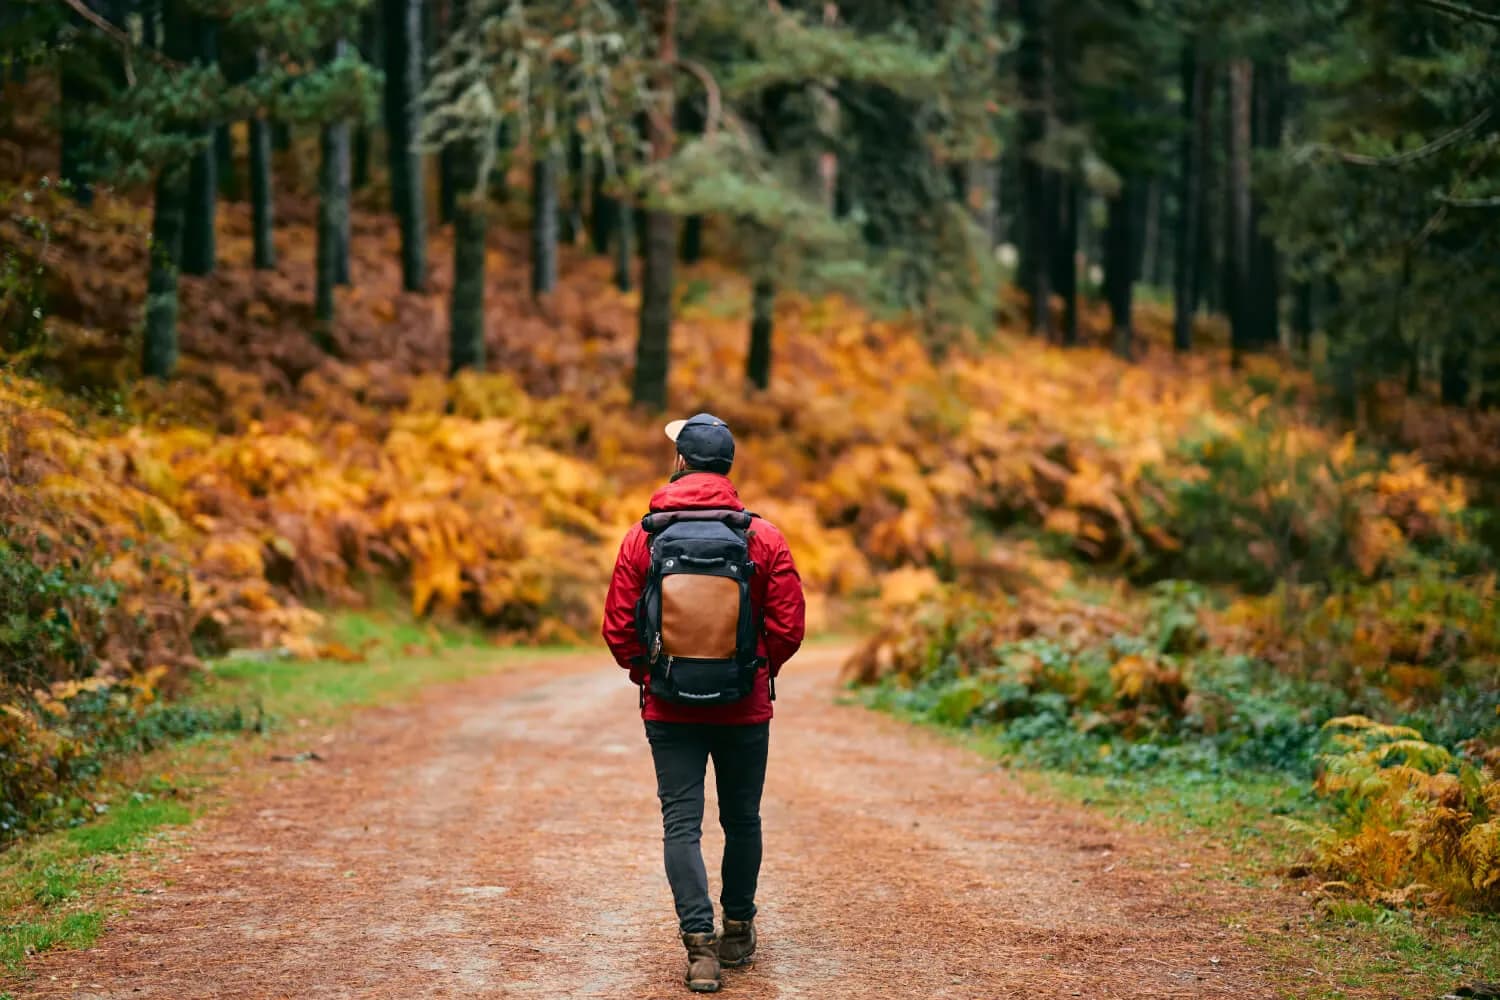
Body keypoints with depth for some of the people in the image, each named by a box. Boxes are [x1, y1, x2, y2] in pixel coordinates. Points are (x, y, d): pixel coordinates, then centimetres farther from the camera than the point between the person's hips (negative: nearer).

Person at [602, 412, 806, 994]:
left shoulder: (642, 538, -5)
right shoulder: (764, 538, -6)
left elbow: (618, 628, -4)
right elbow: (788, 626, -6)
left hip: (669, 708, -1)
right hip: (745, 707, 1)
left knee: (681, 823, 2)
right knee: (742, 818, 17)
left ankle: (700, 942, -12)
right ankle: (738, 931, 30)